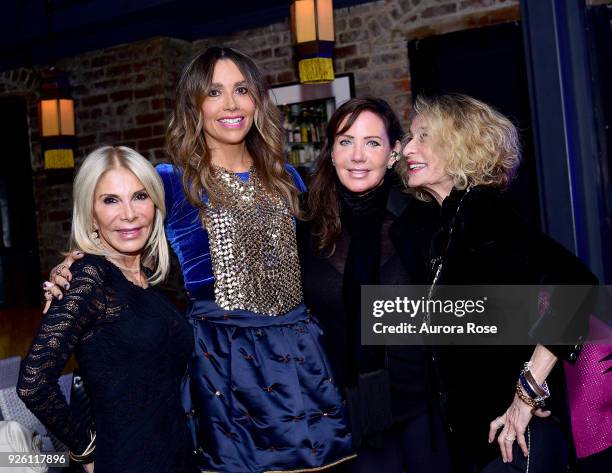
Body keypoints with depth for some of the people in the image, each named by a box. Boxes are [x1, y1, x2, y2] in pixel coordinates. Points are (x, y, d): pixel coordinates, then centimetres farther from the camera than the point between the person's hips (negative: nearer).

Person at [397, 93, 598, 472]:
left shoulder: (482, 211, -15)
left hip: (515, 430, -8)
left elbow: (575, 283, -29)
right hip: (474, 428, 8)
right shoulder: (450, 221, 9)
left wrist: (529, 391, -25)